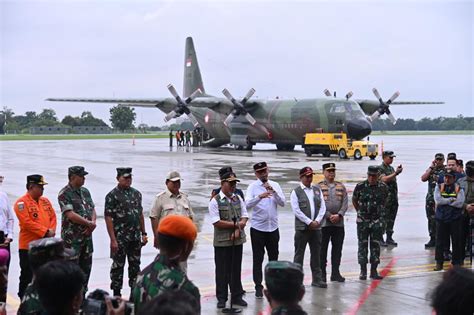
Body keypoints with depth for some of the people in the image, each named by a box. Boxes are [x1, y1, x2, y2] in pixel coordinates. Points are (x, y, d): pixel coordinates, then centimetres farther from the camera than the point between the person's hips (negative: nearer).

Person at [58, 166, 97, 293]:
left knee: (86, 267, 12)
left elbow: (92, 209, 13)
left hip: (87, 236, 7)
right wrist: (89, 223, -12)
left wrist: (93, 223, -7)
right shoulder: (64, 194, -11)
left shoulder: (85, 191, 13)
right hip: (72, 238, -7)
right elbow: (70, 215, -19)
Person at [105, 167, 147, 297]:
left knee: (135, 265, 11)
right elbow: (108, 218, -13)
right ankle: (116, 294, 12)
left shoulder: (136, 194, 10)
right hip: (120, 238, -6)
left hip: (135, 238, 6)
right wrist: (113, 240, -17)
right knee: (118, 265, 3)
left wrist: (143, 233, 10)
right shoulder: (112, 195, -9)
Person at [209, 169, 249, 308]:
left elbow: (244, 217, 6)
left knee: (236, 269, 11)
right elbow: (216, 222, -16)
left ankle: (237, 296, 20)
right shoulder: (215, 201, -9)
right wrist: (236, 224, -13)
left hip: (238, 239, 5)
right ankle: (221, 298, 13)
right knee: (222, 270, 3)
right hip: (222, 241, -5)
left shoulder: (238, 199, 8)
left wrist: (238, 229, -12)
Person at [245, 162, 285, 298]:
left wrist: (273, 192, -17)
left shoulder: (275, 185, 5)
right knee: (258, 259, 1)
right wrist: (260, 197, -35)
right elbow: (247, 205, -19)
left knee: (274, 257, 13)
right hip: (258, 228, -3)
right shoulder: (252, 187, -5)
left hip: (273, 227, 3)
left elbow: (282, 203, -4)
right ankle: (258, 287, 8)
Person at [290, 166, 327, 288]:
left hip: (316, 227, 4)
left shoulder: (317, 190, 12)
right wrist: (309, 222, -13)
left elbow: (322, 207, 8)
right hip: (302, 228, -4)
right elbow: (296, 210, -10)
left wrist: (317, 221, -6)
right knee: (299, 254, 1)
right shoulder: (296, 192, -3)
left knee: (316, 254, 9)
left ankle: (317, 279, 16)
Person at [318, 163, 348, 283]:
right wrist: (329, 216, -14)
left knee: (337, 248, 7)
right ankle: (322, 274, 10)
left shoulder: (341, 186, 10)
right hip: (324, 222, -3)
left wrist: (338, 215, -12)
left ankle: (335, 273, 15)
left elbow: (345, 203, 3)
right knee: (322, 249, 2)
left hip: (339, 222, 4)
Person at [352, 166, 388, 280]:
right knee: (362, 245, 1)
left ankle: (374, 271, 11)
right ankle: (363, 271, 7)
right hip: (362, 221, -2)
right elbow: (354, 200, 9)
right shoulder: (360, 186, -7)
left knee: (375, 245, 4)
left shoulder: (383, 187, -1)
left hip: (377, 221, 2)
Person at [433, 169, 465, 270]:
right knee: (440, 241, 4)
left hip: (455, 218, -1)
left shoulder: (459, 189, 1)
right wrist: (451, 200, -11)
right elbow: (437, 200, -9)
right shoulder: (439, 187, 5)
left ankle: (456, 262, 15)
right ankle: (439, 263, 13)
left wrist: (445, 201, -8)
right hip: (441, 218, 1)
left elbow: (460, 203, -12)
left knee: (456, 241, 4)